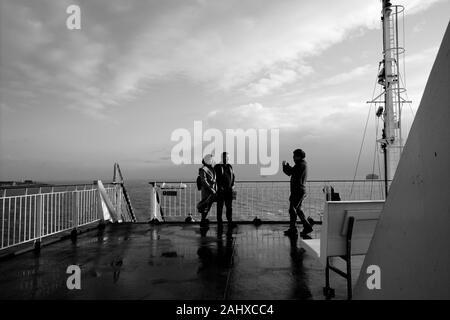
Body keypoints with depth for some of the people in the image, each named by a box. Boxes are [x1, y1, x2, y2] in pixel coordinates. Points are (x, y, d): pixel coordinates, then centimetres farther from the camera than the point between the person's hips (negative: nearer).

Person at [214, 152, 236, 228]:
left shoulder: (229, 166, 14)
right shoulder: (217, 167, -3)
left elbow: (233, 176, 16)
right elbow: (216, 178, -8)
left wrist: (233, 185, 5)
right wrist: (220, 186, -13)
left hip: (229, 190, 5)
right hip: (221, 190, -5)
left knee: (229, 207, 10)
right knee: (220, 207, 1)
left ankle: (230, 222, 20)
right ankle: (219, 222, 8)